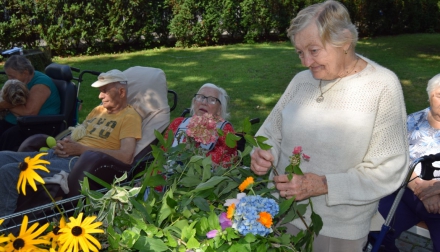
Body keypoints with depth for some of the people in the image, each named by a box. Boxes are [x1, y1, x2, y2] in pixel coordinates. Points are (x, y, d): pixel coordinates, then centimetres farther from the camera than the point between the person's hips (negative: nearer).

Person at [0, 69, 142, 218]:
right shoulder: (99, 109, 22)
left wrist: (81, 149, -14)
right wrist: (61, 144, -1)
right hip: (61, 155, 9)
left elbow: (126, 157, -18)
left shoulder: (130, 116, -4)